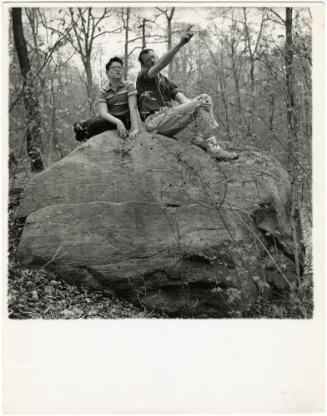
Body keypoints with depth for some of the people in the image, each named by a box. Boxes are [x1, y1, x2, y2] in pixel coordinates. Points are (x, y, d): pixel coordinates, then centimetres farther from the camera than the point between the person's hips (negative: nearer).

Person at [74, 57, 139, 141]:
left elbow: (133, 108, -14)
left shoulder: (129, 86, -1)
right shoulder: (103, 92, 2)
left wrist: (135, 128, -31)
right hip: (111, 120, 3)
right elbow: (103, 112, -15)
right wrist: (118, 122, -36)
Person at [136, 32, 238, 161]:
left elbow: (182, 99, 8)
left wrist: (194, 103, -17)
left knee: (205, 98, -3)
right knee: (201, 104, -19)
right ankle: (213, 148, -23)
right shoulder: (143, 76, 7)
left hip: (168, 118, 7)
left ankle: (200, 137, -17)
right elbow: (161, 64, -16)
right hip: (154, 120, -7)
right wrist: (180, 44, -30)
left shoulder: (167, 82, 26)